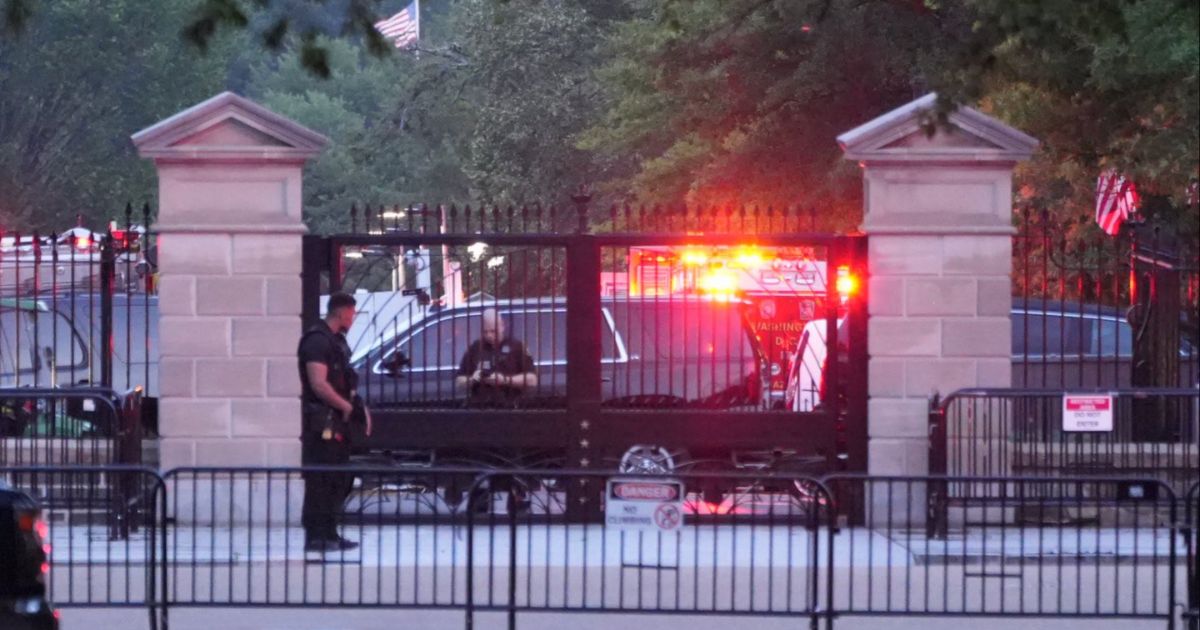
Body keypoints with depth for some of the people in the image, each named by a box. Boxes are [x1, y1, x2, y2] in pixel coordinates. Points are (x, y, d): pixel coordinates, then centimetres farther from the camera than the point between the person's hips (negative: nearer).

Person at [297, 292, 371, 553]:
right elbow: (319, 385, -22)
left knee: (338, 480, 13)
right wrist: (348, 407, -17)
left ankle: (329, 534, 18)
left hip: (337, 421, 10)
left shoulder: (336, 340, 17)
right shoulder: (317, 340, -14)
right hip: (322, 421, -10)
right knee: (320, 480, -7)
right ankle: (316, 536, -5)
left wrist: (356, 406, 9)